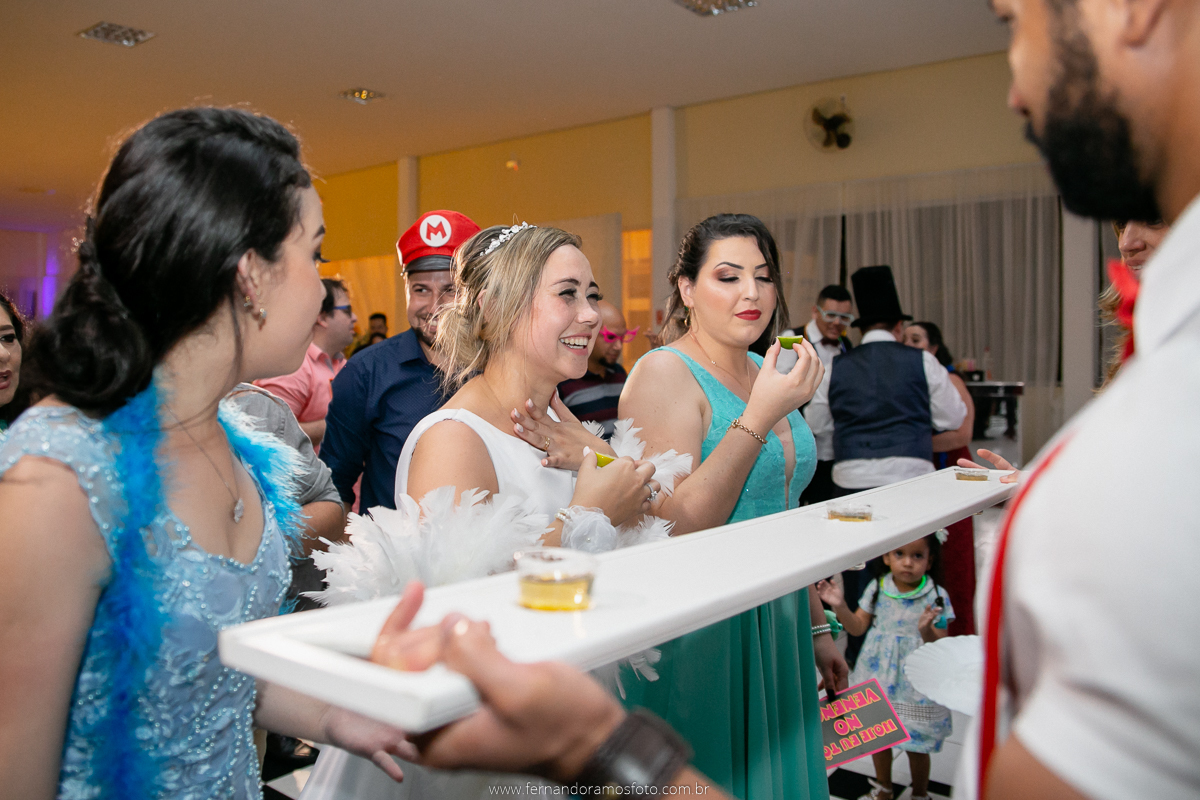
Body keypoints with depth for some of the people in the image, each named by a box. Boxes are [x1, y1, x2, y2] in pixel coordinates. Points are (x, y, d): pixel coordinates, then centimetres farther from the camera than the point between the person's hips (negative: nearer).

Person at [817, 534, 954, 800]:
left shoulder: (936, 597, -12)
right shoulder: (877, 588, -4)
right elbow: (858, 627, 1)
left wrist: (927, 630, -32)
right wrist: (840, 607, -15)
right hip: (878, 677, 3)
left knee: (917, 743, 8)